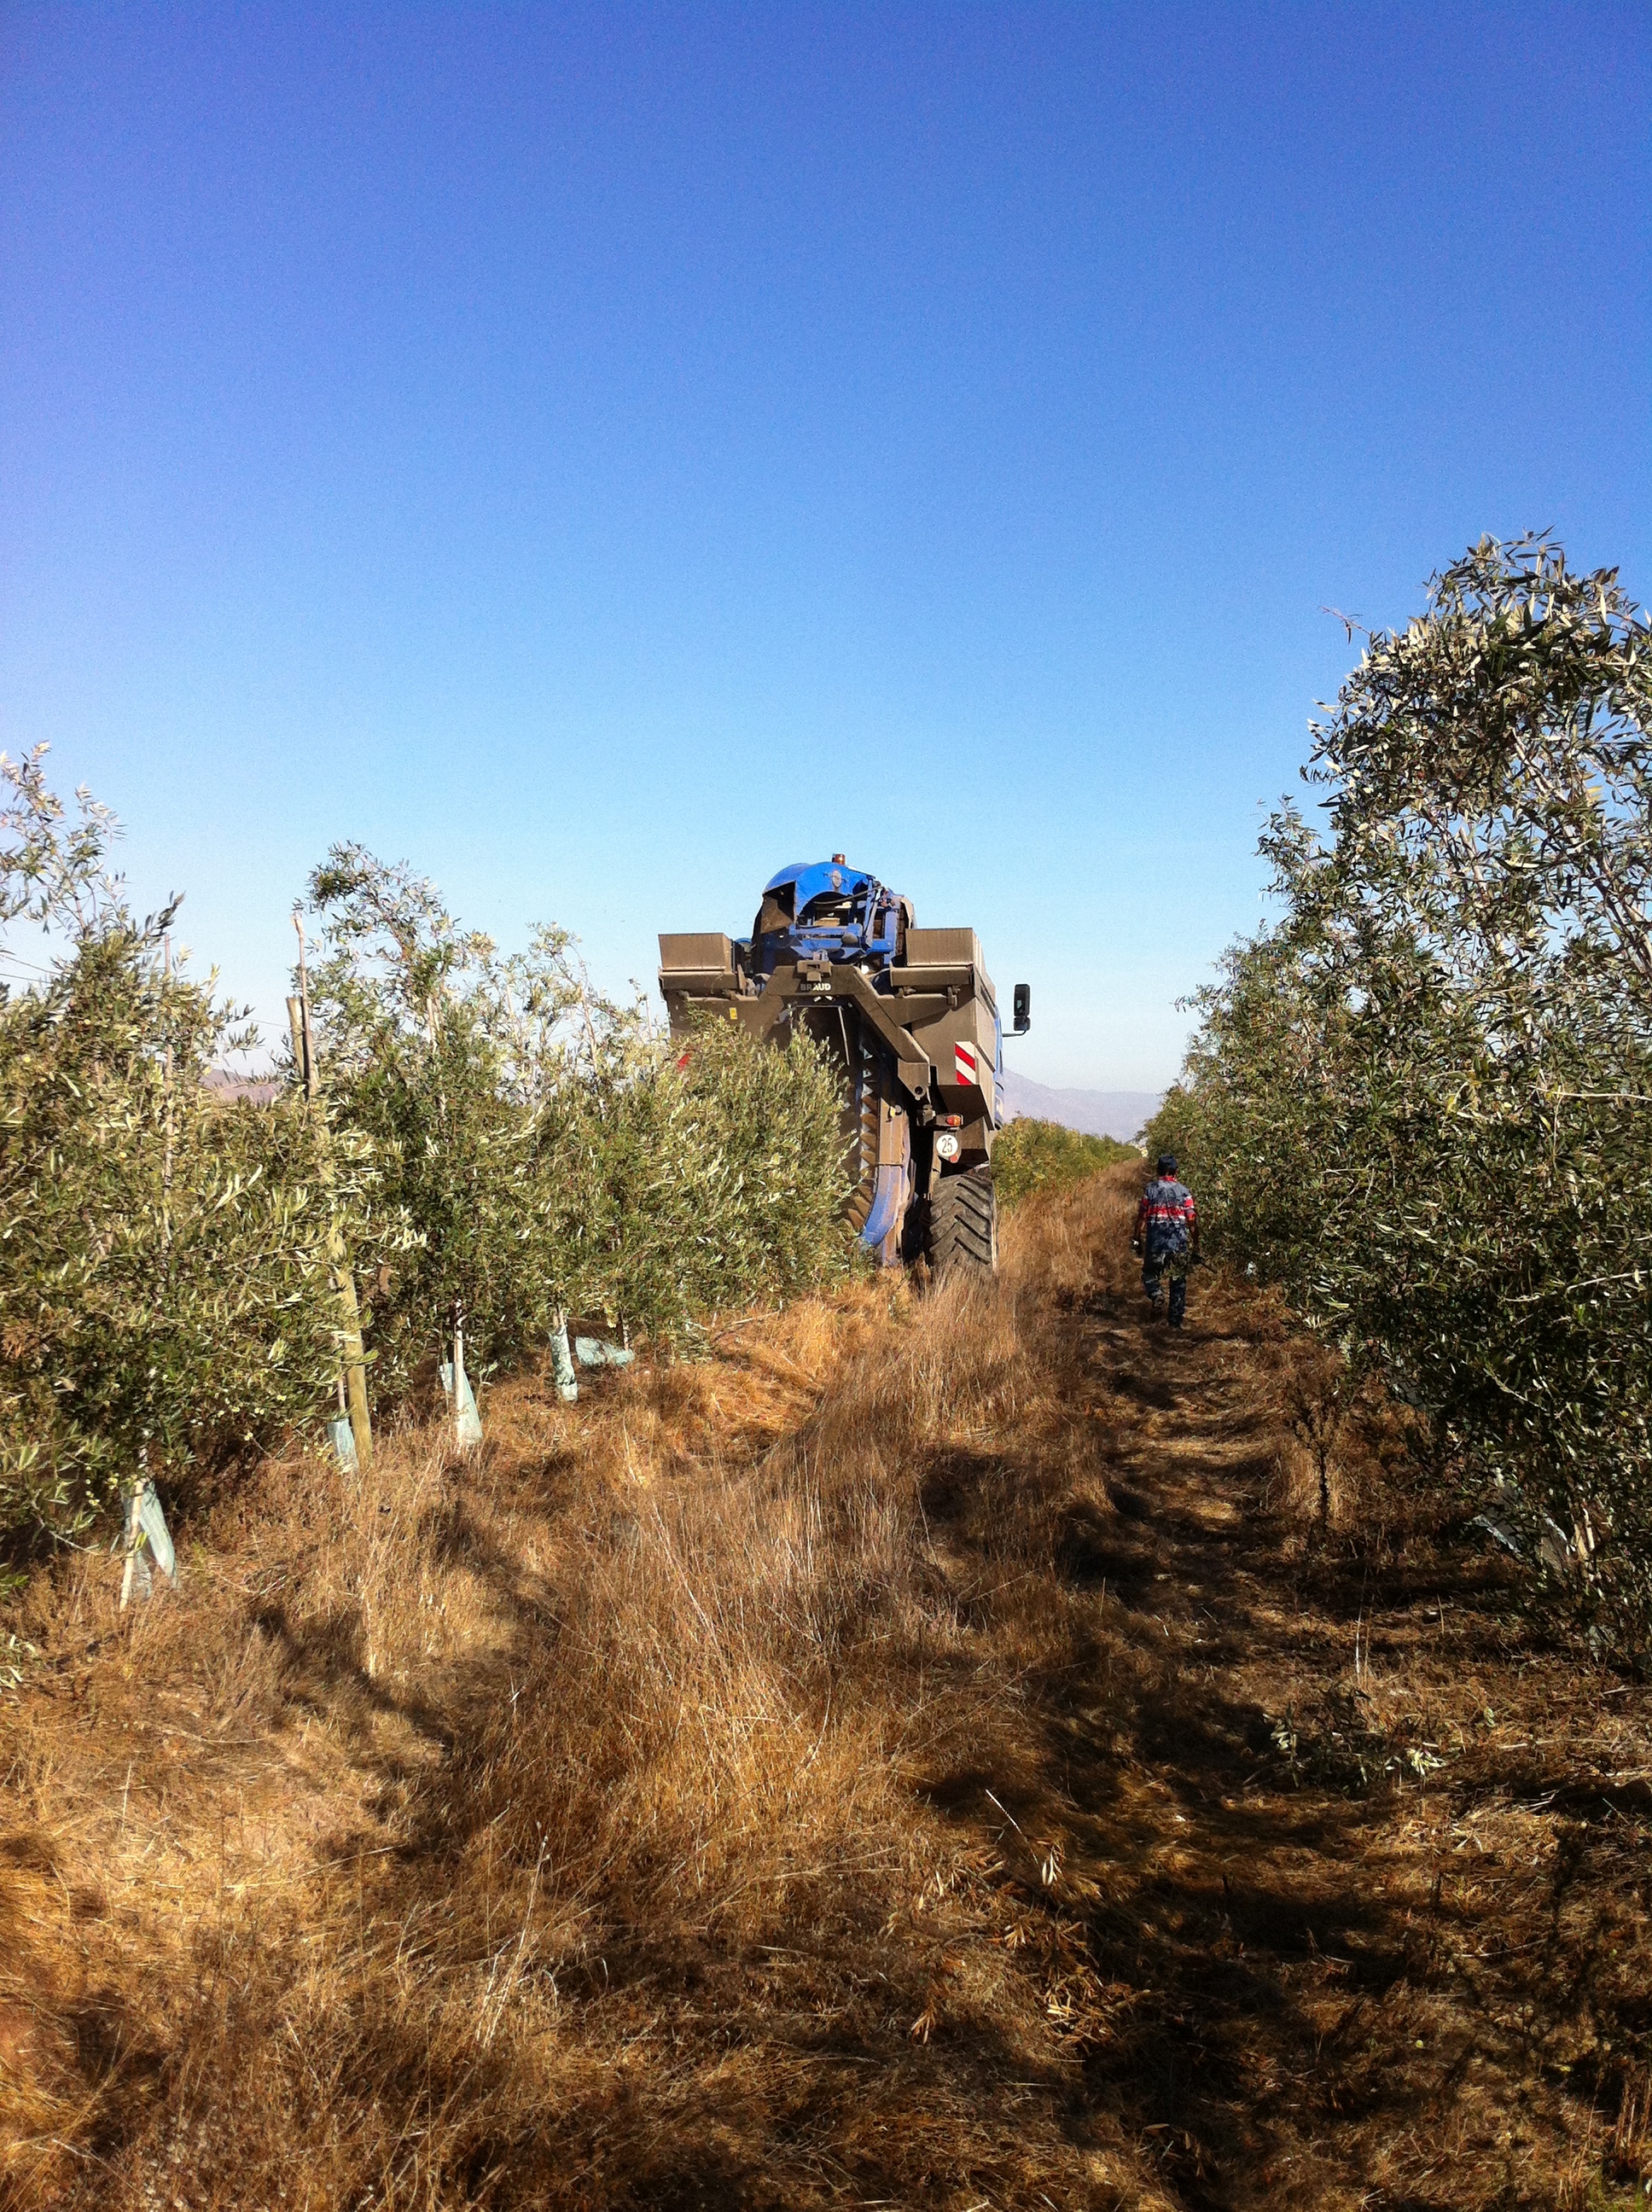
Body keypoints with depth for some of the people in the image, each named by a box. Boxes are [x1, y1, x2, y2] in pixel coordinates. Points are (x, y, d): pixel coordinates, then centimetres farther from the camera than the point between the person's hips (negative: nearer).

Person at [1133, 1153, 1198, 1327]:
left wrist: (1136, 1239, 10)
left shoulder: (1150, 1189, -1)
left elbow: (1141, 1217, -1)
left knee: (1150, 1273, 20)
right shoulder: (1184, 1191, 0)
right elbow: (1192, 1221, -2)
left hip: (1155, 1243, -1)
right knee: (1178, 1282, 13)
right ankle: (1176, 1321, 14)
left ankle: (1156, 1294, -11)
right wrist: (1196, 1245, 7)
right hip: (1179, 1244, 1)